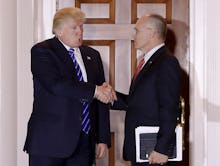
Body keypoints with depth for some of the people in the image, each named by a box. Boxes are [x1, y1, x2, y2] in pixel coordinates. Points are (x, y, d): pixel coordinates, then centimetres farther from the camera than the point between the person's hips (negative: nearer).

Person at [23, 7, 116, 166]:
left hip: (84, 141, 5)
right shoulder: (42, 51, -2)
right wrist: (94, 91, -17)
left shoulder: (92, 55, 14)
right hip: (50, 139, -4)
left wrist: (103, 138, 8)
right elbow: (55, 84, -20)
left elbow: (102, 100, 13)